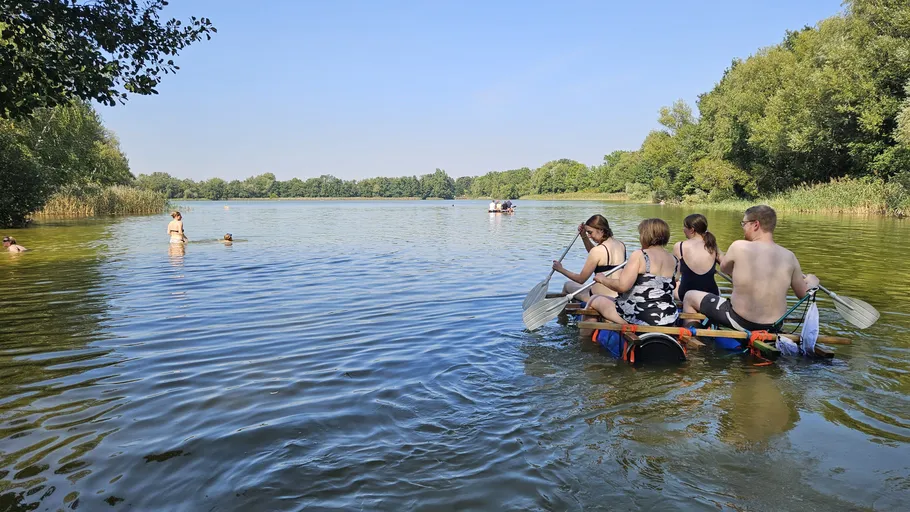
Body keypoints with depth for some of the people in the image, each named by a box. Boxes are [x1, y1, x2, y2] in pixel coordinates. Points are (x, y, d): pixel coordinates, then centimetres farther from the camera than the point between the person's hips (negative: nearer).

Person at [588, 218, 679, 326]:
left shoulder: (639, 255, -15)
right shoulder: (674, 260, 3)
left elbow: (622, 286, -21)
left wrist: (602, 279, -3)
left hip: (639, 318, -7)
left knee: (594, 301, 11)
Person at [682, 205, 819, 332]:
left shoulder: (739, 247, -17)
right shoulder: (789, 257, -7)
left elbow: (723, 268, 2)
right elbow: (803, 294, 4)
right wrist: (812, 282, 25)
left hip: (741, 323, -4)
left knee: (689, 296, 16)